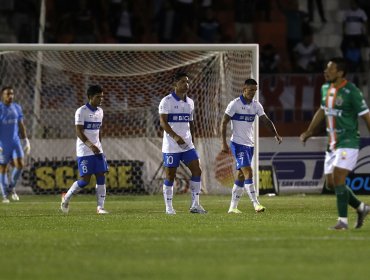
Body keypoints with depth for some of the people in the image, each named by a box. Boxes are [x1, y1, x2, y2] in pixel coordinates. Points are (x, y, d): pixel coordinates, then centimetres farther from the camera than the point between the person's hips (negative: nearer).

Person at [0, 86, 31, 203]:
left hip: (15, 142, 4)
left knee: (20, 164, -11)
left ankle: (11, 187, 12)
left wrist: (26, 141, 12)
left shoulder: (17, 108, 8)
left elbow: (21, 126, 15)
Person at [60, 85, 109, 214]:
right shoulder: (81, 111, -10)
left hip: (97, 150, 7)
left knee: (101, 177, -3)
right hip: (84, 151, -7)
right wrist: (90, 145, -27)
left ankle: (100, 207, -3)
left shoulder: (100, 111, 12)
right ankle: (66, 198, 13)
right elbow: (78, 131, -17)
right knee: (85, 180, -8)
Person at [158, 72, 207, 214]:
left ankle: (195, 205, 0)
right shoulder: (166, 101, -7)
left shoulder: (190, 102, 13)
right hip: (171, 146, -6)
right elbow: (163, 122, -16)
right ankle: (169, 207, 7)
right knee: (170, 176, -1)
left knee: (197, 171, -5)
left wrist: (192, 142, 19)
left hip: (187, 145, 6)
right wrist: (175, 136, -28)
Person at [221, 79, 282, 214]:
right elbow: (224, 123, -10)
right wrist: (224, 143, -16)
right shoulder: (235, 104, -10)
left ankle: (233, 207, 14)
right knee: (248, 172, -17)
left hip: (250, 144, 7)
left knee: (241, 176, 8)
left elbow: (266, 120, 7)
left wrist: (276, 134, -9)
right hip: (238, 144, -7)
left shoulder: (256, 105, 8)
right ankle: (256, 204, -20)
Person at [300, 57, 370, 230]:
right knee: (331, 182, 8)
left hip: (348, 142, -8)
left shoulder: (351, 92, -16)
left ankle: (343, 221, -8)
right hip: (332, 143, 8)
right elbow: (322, 111, 24)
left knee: (338, 178, -15)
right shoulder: (325, 89, 8)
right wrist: (309, 132, 24)